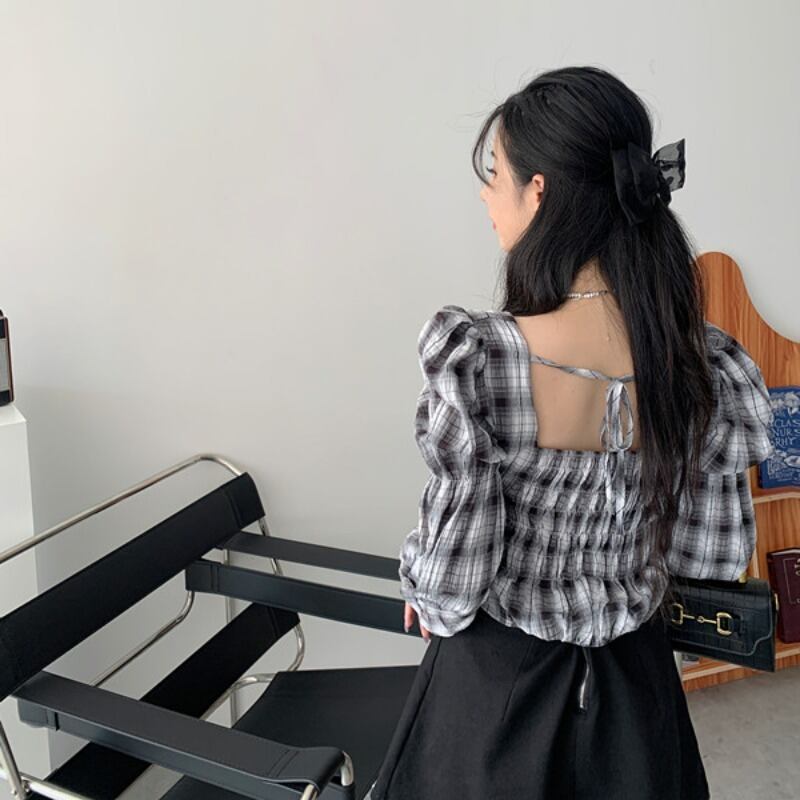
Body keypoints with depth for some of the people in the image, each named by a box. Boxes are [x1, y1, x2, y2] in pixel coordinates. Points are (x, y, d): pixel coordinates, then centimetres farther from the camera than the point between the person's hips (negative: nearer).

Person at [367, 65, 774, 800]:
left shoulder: (476, 360, -27)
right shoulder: (707, 367, -15)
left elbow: (453, 574, -22)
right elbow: (719, 554, -5)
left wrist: (423, 594, 0)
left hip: (499, 683, -3)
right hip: (631, 684, 3)